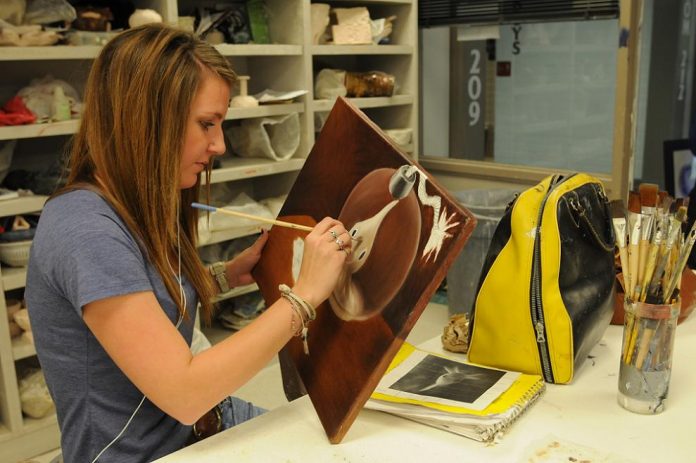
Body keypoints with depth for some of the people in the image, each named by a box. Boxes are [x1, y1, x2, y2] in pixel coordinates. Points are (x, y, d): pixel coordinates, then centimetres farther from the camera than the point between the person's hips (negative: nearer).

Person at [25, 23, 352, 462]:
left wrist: (227, 275, 0)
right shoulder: (85, 229, -25)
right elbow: (184, 392, -28)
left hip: (199, 422, 8)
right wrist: (304, 294, -25)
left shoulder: (141, 210, 2)